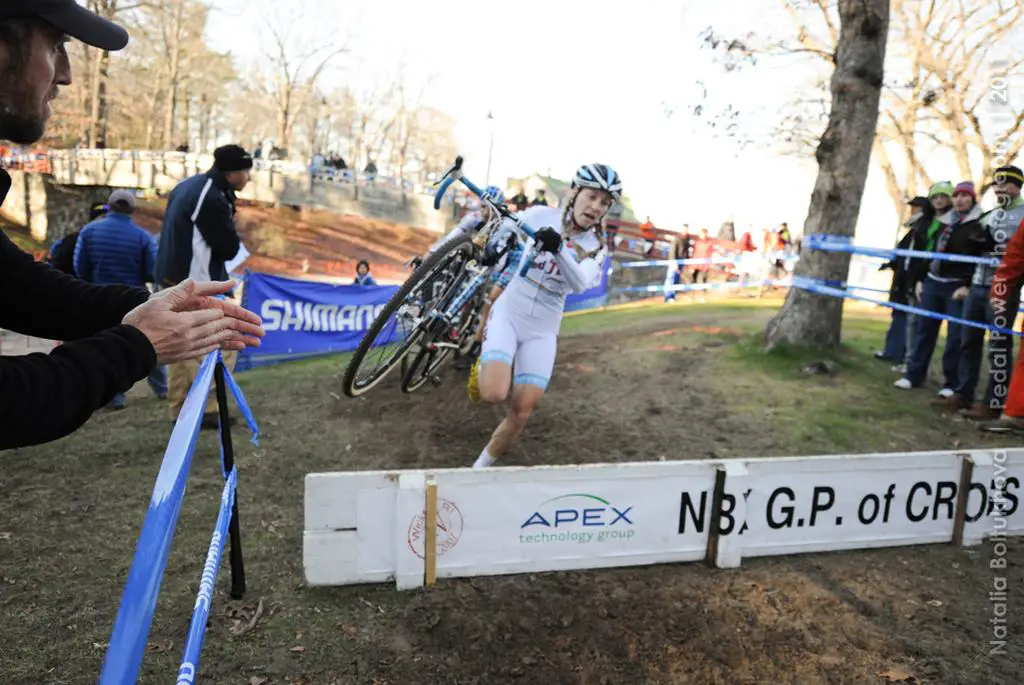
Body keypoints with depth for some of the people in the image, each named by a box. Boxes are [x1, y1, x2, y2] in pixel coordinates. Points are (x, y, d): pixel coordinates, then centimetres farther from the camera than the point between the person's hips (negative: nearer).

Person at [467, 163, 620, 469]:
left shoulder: (596, 248, 1)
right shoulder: (542, 215, -3)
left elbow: (580, 283, -18)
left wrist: (558, 249, -36)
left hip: (542, 331, 2)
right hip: (508, 313, -2)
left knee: (522, 412, -5)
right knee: (494, 394, -24)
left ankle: (482, 465, 19)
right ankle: (482, 366, 12)